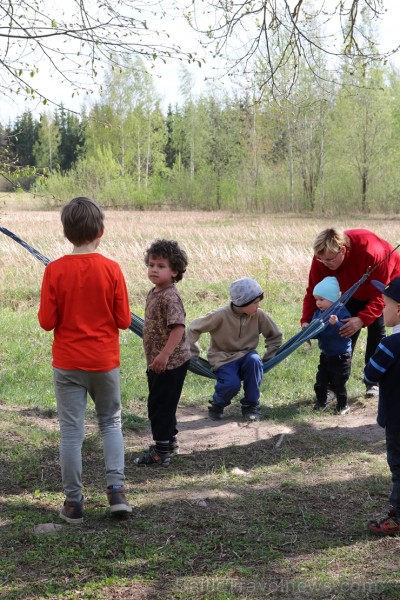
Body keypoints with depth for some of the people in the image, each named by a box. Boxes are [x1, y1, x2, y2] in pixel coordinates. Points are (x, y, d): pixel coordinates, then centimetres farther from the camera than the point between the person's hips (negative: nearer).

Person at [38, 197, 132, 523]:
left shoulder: (54, 270, -11)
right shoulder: (111, 269, -10)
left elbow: (46, 321, -9)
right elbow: (124, 320, -6)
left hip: (68, 363, -1)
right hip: (105, 361, 1)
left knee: (71, 431, 7)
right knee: (111, 423, 18)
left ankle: (74, 501, 13)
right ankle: (116, 489, 6)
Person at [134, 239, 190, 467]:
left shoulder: (170, 297, -21)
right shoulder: (154, 293, 10)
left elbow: (178, 327, -28)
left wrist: (164, 354, -29)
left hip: (171, 362, -10)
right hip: (157, 361, 10)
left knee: (160, 404, -3)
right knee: (161, 403, 21)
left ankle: (161, 453, 5)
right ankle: (170, 442, 36)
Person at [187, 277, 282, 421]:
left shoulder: (259, 315, -9)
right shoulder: (221, 316, -16)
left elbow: (275, 336, 8)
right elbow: (193, 329, -6)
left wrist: (267, 359, 0)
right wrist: (193, 355, -6)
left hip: (246, 357, 3)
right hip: (223, 359, -3)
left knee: (254, 360, -33)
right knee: (232, 384, -32)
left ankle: (251, 405, -14)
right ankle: (217, 404, 5)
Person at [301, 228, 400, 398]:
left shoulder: (372, 253, -44)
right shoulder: (322, 258, -30)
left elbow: (380, 296, -39)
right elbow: (313, 290, -22)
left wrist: (362, 319, -52)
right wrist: (306, 320, -35)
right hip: (355, 292, 4)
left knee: (376, 329, -11)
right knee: (347, 329, -7)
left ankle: (373, 382, 1)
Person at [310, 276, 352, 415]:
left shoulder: (341, 312, -20)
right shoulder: (318, 313, 1)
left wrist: (336, 324, -46)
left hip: (341, 356, -7)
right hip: (325, 355, 7)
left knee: (338, 384, 2)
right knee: (320, 382, 12)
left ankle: (343, 406, 20)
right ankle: (321, 403, 31)